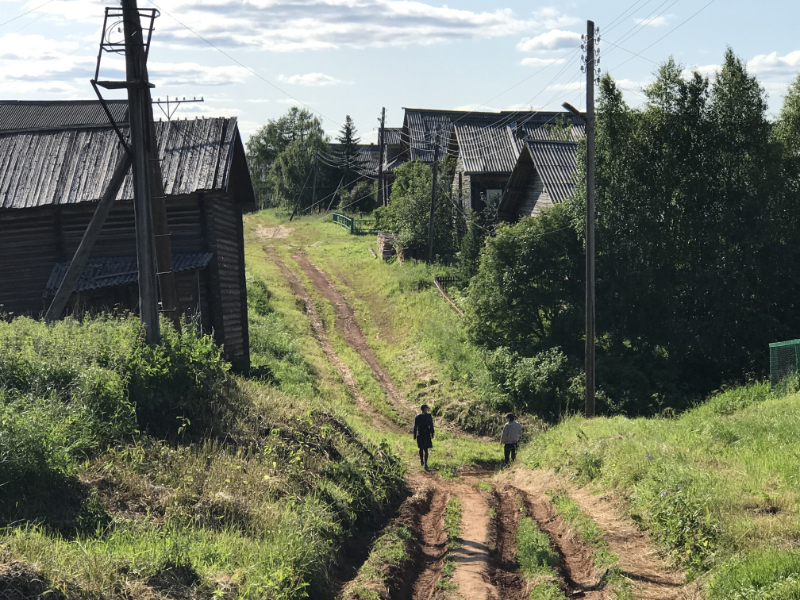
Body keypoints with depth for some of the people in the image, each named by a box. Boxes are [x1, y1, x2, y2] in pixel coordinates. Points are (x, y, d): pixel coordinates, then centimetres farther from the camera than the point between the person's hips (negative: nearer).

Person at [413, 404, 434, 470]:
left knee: (421, 448, 17)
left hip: (419, 435, 2)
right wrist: (432, 434, 3)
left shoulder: (417, 417, 0)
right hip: (426, 435, -2)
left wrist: (415, 435, 7)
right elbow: (431, 426, -5)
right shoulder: (429, 416, -6)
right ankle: (425, 463, -16)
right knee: (425, 449, -3)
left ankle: (421, 462, 29)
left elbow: (415, 427, 1)